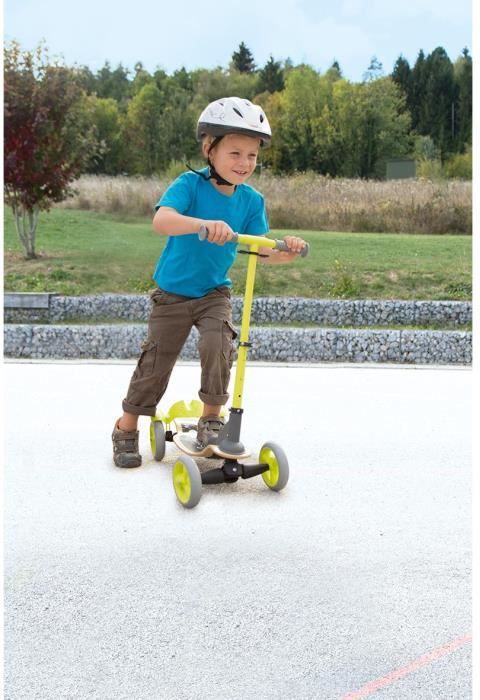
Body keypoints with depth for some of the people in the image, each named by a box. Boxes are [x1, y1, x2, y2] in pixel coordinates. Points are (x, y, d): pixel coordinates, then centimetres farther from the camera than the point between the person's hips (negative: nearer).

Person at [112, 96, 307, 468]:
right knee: (157, 359, 1)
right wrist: (205, 224, -52)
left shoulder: (252, 200, -4)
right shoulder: (190, 184, -19)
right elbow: (161, 220, -36)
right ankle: (127, 427, 19)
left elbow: (260, 249, -5)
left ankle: (212, 417, 1)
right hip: (172, 293, -3)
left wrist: (285, 252, -26)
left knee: (218, 345, -21)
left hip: (215, 293, 3)